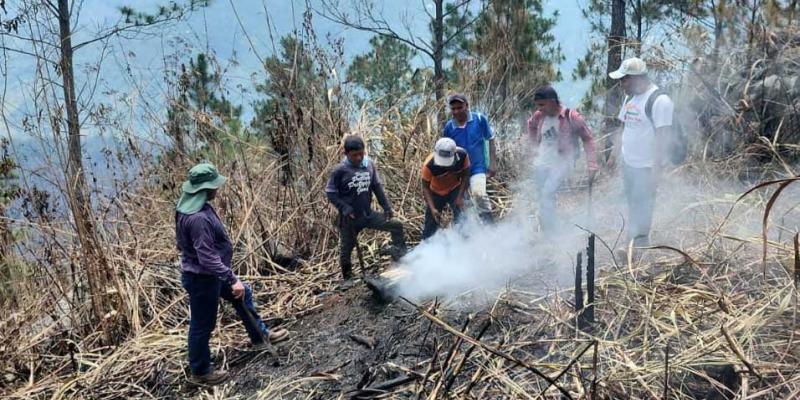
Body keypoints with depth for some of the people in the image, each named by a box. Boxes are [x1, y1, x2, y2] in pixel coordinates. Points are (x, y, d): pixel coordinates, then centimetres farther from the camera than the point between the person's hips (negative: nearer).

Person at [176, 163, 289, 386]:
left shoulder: (194, 207, 1)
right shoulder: (198, 218, -33)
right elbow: (208, 258, -34)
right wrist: (232, 280, -32)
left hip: (208, 274, 11)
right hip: (202, 278, -11)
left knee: (243, 295, 24)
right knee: (202, 325, 8)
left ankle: (260, 337, 42)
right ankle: (200, 373, 28)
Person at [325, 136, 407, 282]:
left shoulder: (369, 165, -3)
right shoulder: (340, 171, -16)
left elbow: (377, 187, 8)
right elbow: (330, 193, -9)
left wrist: (386, 207, 6)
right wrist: (345, 208, -20)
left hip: (368, 214, 4)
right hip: (350, 219, -4)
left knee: (397, 226, -1)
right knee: (346, 249, 11)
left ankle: (401, 257, 12)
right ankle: (347, 278, 34)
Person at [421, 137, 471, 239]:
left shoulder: (462, 155, -30)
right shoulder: (429, 165, -34)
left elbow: (465, 176, -13)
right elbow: (425, 187, -21)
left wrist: (460, 197, -21)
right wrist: (432, 208, -30)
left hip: (455, 189, 1)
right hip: (436, 192, -1)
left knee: (460, 215, -18)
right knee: (431, 223, 6)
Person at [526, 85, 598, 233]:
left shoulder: (571, 117, -15)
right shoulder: (540, 116, -1)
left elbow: (588, 139, -9)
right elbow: (531, 125, 23)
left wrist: (592, 165, -14)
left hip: (561, 163, -6)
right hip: (541, 163, 6)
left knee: (547, 195, -20)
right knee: (544, 199, 11)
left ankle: (552, 234, -11)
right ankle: (547, 234, 26)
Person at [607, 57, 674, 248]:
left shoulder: (659, 100, -16)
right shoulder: (630, 98, 11)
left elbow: (663, 136, -19)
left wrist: (656, 168, -21)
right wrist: (614, 155, 17)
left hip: (646, 167, -8)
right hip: (628, 163, 8)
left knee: (641, 209, -1)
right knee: (632, 206, 16)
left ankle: (639, 242, 9)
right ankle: (633, 245, 27)